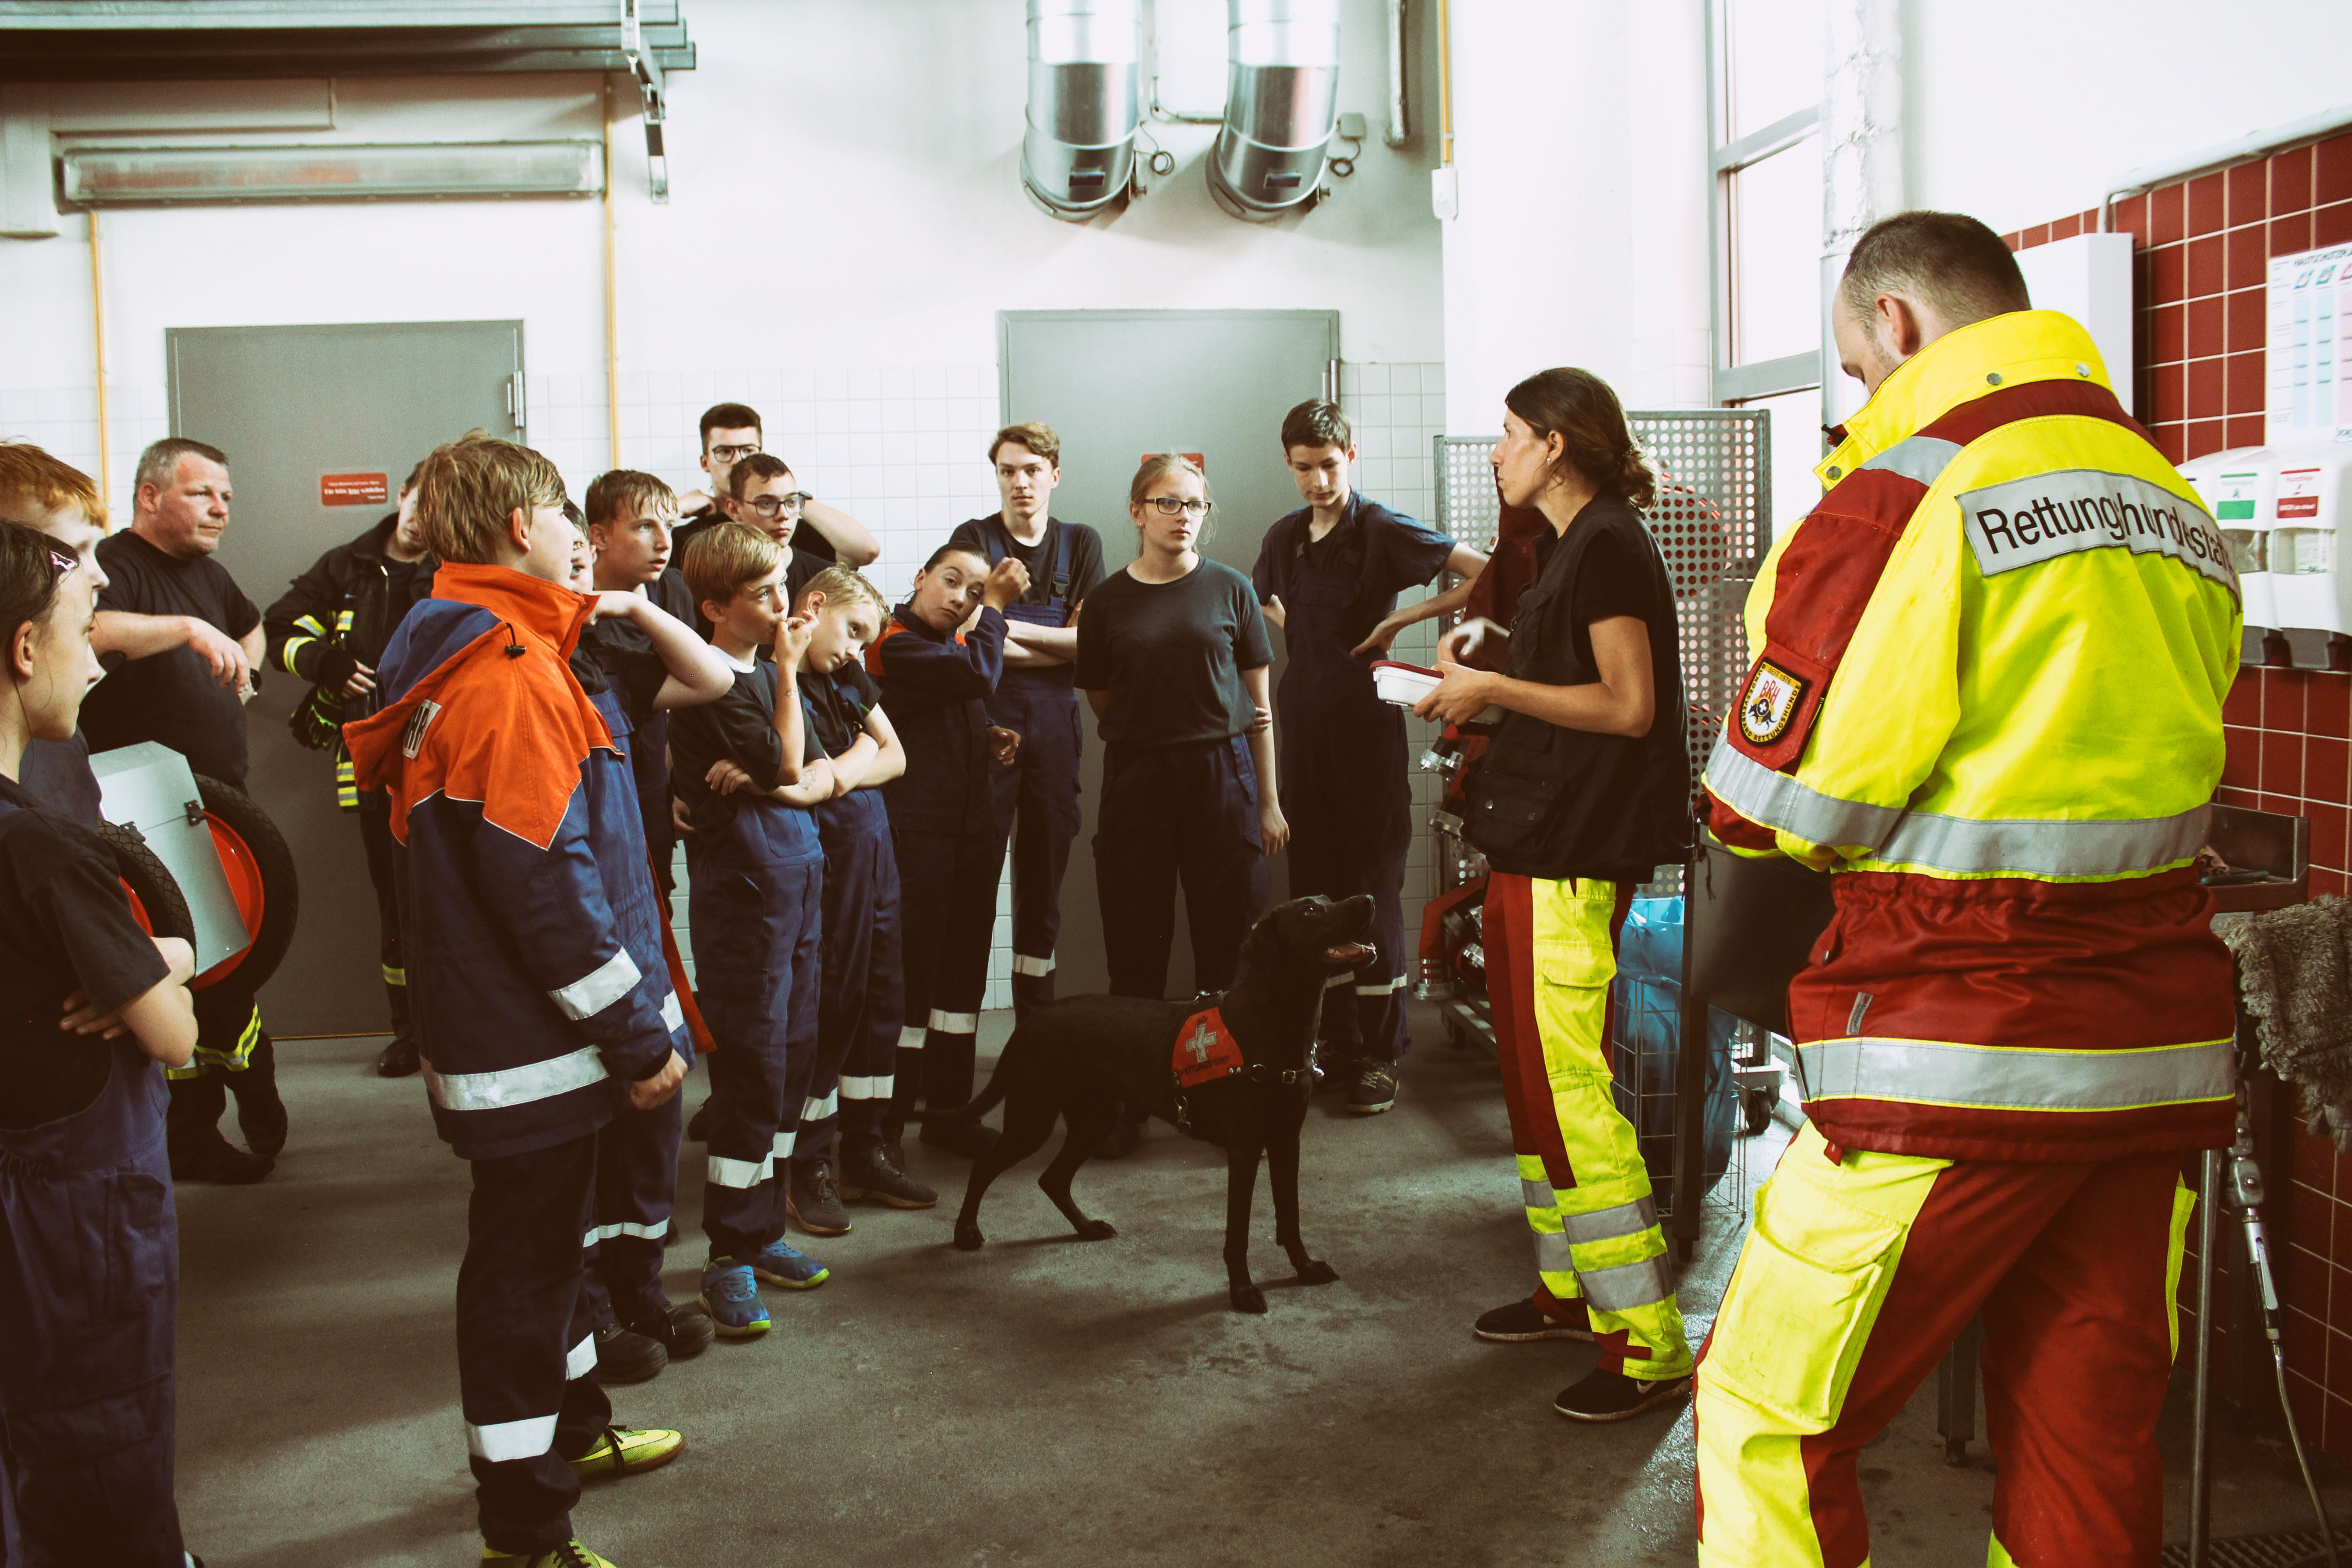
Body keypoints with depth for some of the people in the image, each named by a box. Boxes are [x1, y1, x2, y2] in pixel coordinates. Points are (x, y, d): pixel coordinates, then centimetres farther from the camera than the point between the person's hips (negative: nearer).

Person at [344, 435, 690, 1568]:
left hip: (501, 1019, 10)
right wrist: (638, 1036, -18)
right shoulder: (510, 675, -22)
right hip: (532, 1042, -10)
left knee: (546, 1239, 24)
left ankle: (570, 1428, 43)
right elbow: (544, 880, -25)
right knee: (525, 1267, 0)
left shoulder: (462, 657, 11)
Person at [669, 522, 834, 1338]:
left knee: (792, 1059, 11)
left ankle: (763, 1231, 22)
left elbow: (821, 775, 11)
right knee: (752, 1069, -6)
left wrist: (778, 786, -10)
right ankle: (730, 1257, 3)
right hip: (741, 885, -8)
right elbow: (787, 763, -12)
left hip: (797, 876, 8)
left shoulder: (770, 672, 15)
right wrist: (789, 671, -6)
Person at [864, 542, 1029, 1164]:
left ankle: (948, 1109, 23)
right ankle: (885, 1127, 2)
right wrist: (995, 606, -11)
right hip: (915, 830, -9)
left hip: (974, 827, 9)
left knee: (963, 971, 13)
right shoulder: (894, 640, -11)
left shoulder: (958, 642, 17)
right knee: (910, 973, -7)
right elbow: (978, 673, -24)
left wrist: (990, 740, 10)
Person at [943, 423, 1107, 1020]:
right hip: (985, 714, -3)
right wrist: (1054, 648, -4)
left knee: (1045, 873, 7)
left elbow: (1088, 640, 1)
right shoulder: (973, 538, 4)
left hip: (1055, 719, 3)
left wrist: (1016, 630, -8)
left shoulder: (1081, 544, 11)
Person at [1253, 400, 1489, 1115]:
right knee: (1314, 883, 8)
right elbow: (1260, 603, 30)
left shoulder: (1382, 531, -6)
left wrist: (1400, 620, -13)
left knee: (1373, 887, -4)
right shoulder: (1284, 538, 11)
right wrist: (1295, 633, 11)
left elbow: (1486, 576, -14)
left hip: (1367, 725, -6)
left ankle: (1379, 1054, 2)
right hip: (1303, 726, 6)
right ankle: (1337, 1038, 19)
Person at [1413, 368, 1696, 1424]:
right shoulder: (1570, 546, 18)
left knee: (1571, 1084, -11)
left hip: (1576, 856, -11)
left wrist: (1496, 688, -15)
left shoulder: (1608, 544, -12)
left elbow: (1630, 704, -19)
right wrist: (1481, 684, 12)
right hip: (1532, 842, 11)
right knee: (1531, 1073, 16)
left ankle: (1647, 1344, -5)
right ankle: (1568, 1288, 29)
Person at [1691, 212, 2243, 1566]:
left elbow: (1780, 799, -11)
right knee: (2093, 1451, 14)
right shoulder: (2175, 505, 13)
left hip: (1960, 1060, -7)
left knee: (1771, 1415, 4)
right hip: (2160, 1057, 8)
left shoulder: (1908, 491, -11)